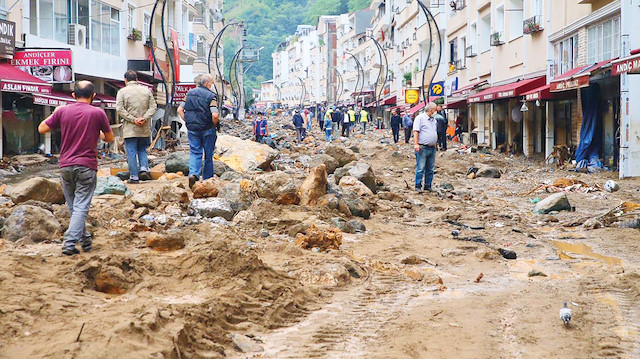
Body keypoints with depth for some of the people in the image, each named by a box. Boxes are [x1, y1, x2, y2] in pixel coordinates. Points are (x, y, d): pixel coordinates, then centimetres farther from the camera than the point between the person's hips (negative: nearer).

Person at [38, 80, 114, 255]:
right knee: (81, 207, -2)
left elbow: (41, 129, 9)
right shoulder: (98, 113, -4)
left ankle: (85, 239, 26)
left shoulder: (62, 111, 1)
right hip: (86, 166, -3)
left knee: (73, 206, 17)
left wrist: (55, 113, 21)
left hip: (65, 166, 3)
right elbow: (110, 138, 5)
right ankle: (70, 243, -11)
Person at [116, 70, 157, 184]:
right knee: (142, 150, 19)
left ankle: (134, 177, 2)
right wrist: (145, 118, -7)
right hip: (144, 129, 3)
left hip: (130, 129, -3)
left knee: (131, 152, 2)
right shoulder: (146, 90, 8)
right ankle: (144, 169, 1)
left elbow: (120, 109, -11)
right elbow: (153, 107, 2)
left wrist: (133, 119, -12)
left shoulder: (122, 92, -2)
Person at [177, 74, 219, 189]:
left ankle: (193, 173, -19)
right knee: (208, 155, 9)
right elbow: (215, 115, -22)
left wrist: (187, 122, 11)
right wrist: (215, 125, -3)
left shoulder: (189, 93, 6)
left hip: (192, 129, 3)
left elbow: (179, 110, 5)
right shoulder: (210, 96, -11)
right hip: (207, 130, -3)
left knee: (195, 152, 6)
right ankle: (207, 180, 17)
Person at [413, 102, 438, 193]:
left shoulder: (434, 120, 19)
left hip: (432, 148, 8)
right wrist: (416, 144, -20)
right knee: (420, 168, -8)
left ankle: (428, 186, 17)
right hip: (422, 148, -8)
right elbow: (416, 131, -12)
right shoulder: (420, 118, -5)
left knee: (430, 169, 9)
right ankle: (418, 187, -3)